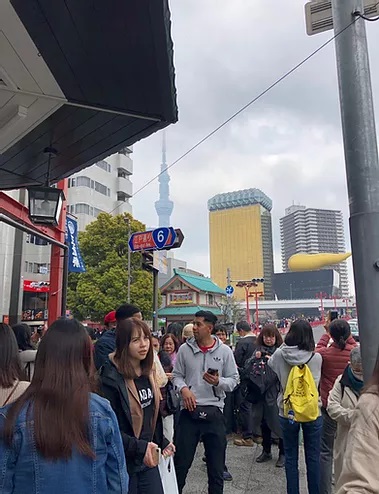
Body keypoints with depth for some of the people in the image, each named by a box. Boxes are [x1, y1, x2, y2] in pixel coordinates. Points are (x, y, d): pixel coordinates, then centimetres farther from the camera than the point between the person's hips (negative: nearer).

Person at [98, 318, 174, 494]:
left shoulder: (147, 372, 4)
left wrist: (161, 441, 13)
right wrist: (139, 448, -23)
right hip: (123, 461, -6)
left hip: (148, 459, 7)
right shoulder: (111, 378, -21)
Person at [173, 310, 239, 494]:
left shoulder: (224, 351, -3)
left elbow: (234, 380, 1)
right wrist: (183, 389, -14)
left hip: (214, 412, 0)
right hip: (189, 411, 0)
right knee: (182, 460, 13)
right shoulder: (184, 349, -1)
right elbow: (176, 375, 5)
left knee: (216, 463, 15)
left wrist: (218, 382, -18)